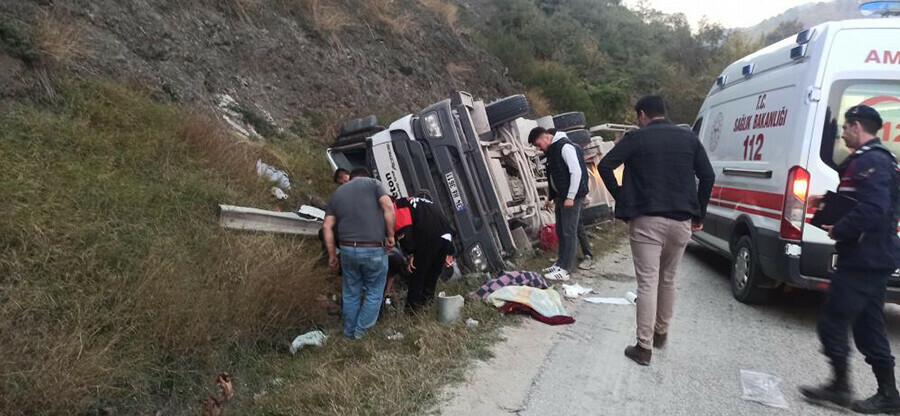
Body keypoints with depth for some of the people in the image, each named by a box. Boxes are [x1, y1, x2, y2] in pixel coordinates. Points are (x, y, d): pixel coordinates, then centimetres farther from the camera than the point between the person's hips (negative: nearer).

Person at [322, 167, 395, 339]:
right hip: (374, 249, -4)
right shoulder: (373, 183, 6)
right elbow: (388, 207, -11)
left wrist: (331, 255, 14)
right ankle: (361, 330, 21)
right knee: (374, 293, 15)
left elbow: (327, 227, 10)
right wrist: (390, 236, -5)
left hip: (347, 249, 4)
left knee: (350, 294, 19)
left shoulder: (337, 193, 17)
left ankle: (350, 331, 31)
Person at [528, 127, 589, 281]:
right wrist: (551, 196, 19)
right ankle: (560, 263, 22)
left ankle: (564, 270, -5)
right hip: (560, 196, 9)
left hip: (572, 197, -9)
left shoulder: (565, 147, -15)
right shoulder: (551, 150, 15)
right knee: (560, 231, 13)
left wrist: (570, 197, -21)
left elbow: (576, 172, -20)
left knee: (569, 232, -7)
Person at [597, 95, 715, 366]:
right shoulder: (688, 138, 9)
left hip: (646, 221, -4)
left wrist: (622, 199, -1)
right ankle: (661, 333, 33)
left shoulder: (637, 138, -1)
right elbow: (708, 176, 7)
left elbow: (604, 166, -10)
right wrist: (698, 215, 12)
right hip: (680, 221, 4)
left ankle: (644, 348, -1)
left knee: (647, 283, -2)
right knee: (668, 280, 19)